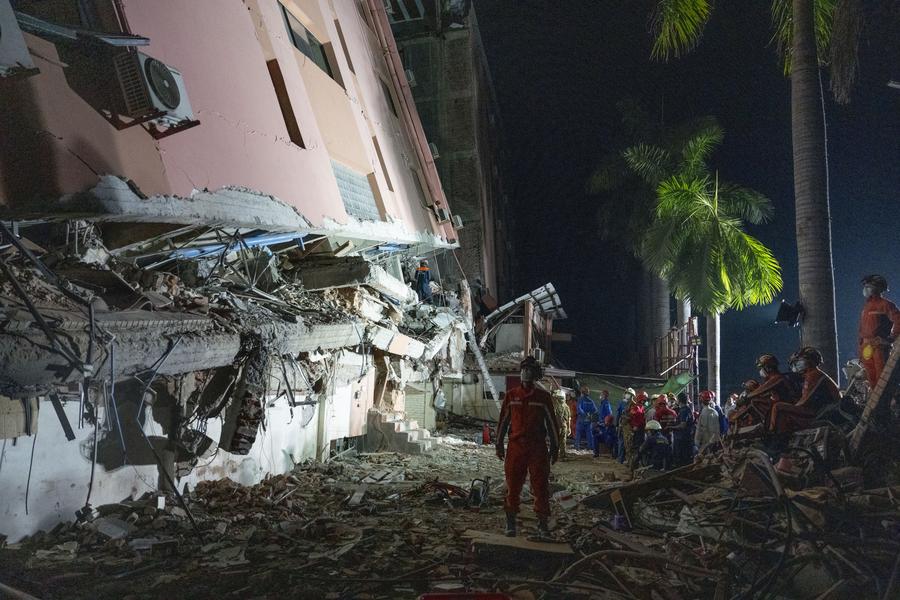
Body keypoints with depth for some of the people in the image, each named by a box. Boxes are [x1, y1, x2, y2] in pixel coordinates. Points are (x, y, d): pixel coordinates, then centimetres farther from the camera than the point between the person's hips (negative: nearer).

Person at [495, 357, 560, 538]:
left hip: (538, 447, -1)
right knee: (513, 484, 5)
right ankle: (510, 522, 16)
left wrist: (554, 448, 5)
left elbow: (551, 423, 7)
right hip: (515, 446, 1)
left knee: (540, 486, 1)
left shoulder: (543, 397, 3)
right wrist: (499, 444, 9)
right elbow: (503, 421, 11)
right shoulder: (511, 395, 6)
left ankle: (542, 523, 10)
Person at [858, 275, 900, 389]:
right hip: (867, 347, 8)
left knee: (881, 376, -10)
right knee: (871, 377, 9)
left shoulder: (885, 305, -5)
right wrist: (860, 348, 18)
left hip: (879, 346, -8)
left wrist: (890, 339, -13)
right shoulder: (866, 307, 19)